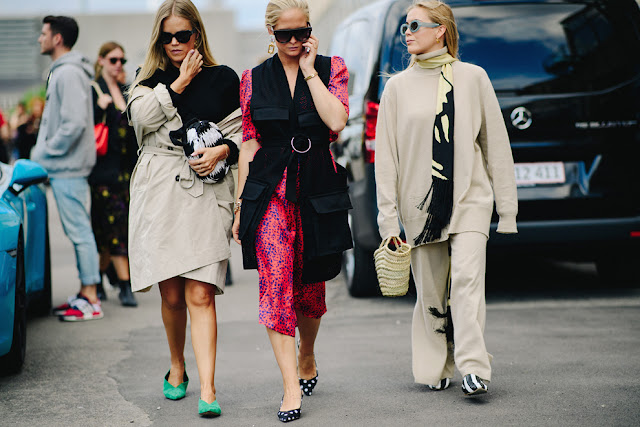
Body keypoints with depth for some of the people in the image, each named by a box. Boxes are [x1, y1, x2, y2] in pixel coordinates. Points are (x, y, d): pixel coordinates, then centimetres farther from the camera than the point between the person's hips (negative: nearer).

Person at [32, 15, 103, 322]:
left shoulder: (68, 74, -15)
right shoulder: (60, 72, 18)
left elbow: (75, 123, -23)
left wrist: (46, 151, -15)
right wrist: (42, 152, 16)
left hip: (68, 169, -10)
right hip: (64, 168, 10)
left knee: (79, 231, -7)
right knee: (77, 231, 12)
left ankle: (90, 301, -5)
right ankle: (85, 294, 18)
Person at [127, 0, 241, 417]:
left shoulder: (224, 78, 10)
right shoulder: (150, 79, 13)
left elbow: (241, 131, 10)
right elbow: (142, 116, -7)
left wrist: (221, 150, -9)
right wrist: (179, 83, -5)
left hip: (206, 192, -2)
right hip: (159, 191, 2)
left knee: (200, 295, -11)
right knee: (172, 294, 6)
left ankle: (207, 390, -14)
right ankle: (177, 367, 31)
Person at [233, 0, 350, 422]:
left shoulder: (331, 68, 4)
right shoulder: (254, 79, 8)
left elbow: (337, 121, -13)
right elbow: (249, 145, 9)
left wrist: (309, 70, -9)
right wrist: (241, 205, 7)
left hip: (318, 190, 0)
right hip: (270, 191, 0)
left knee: (310, 285, 11)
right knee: (276, 281, -14)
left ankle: (307, 359, 38)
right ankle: (292, 387, -14)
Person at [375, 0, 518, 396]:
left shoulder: (473, 78, 5)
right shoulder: (399, 86, 7)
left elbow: (496, 143, 7)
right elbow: (386, 154, 6)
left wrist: (507, 208, 5)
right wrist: (388, 216, 0)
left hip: (470, 198, -2)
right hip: (419, 201, 2)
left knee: (467, 278, -16)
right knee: (430, 291, 4)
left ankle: (474, 369, -19)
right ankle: (437, 370, 15)